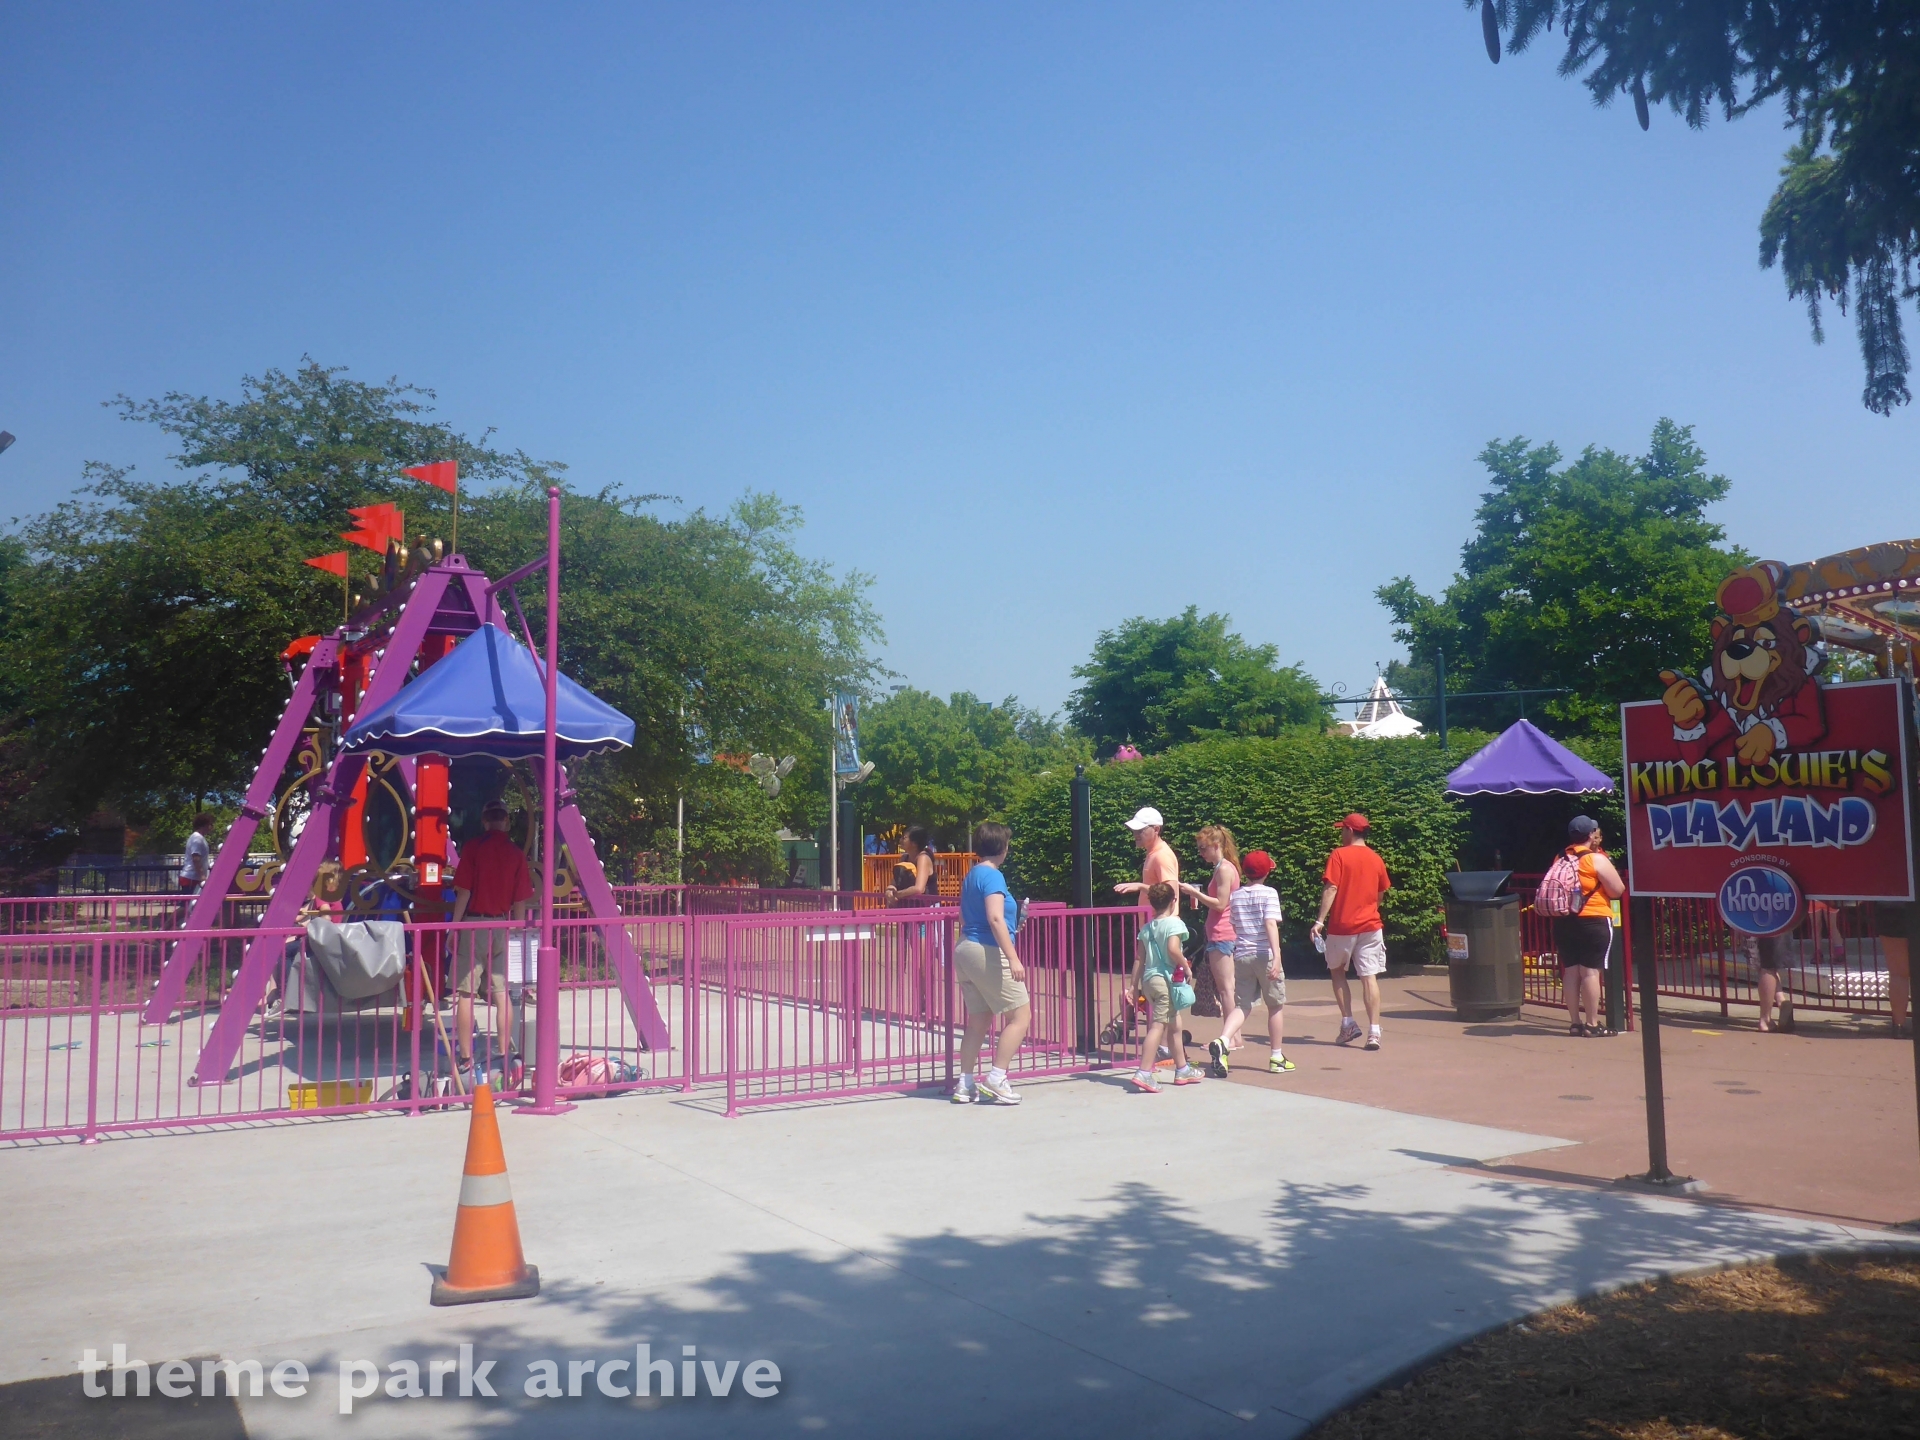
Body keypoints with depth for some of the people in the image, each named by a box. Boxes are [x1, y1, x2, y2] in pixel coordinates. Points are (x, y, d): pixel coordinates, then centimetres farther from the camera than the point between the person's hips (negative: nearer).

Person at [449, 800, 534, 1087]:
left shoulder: (473, 848, -6)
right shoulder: (516, 853, 2)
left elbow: (463, 892, -8)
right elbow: (521, 900, 3)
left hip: (474, 924, -3)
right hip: (502, 926, 3)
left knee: (466, 993, 0)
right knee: (502, 993, 9)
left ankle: (465, 1061, 0)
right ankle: (505, 1055, 11)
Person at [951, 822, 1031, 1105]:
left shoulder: (971, 875, 15)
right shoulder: (993, 875, -12)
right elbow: (995, 918, -23)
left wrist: (1013, 925, 31)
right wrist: (1013, 958, -26)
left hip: (965, 951, 9)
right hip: (988, 952, -9)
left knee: (978, 1021, 13)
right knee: (1021, 1016, -2)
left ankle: (965, 1085, 13)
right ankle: (995, 1079, -4)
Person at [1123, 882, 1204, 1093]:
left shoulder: (1146, 928, 12)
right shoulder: (1174, 923, -7)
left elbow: (1139, 959, 11)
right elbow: (1173, 949, -23)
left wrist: (1133, 986, 14)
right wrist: (1186, 968, -9)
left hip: (1148, 978, 8)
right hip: (1167, 978, -8)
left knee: (1173, 1024, 20)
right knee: (1158, 1025, -10)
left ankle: (1182, 1069, 31)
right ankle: (1144, 1073, -17)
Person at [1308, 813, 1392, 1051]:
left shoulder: (1339, 855, -7)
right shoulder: (1376, 860, 8)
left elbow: (1330, 889, -14)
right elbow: (1380, 894, 16)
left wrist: (1320, 921, -15)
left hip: (1341, 926, -3)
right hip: (1370, 925, 3)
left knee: (1337, 971, 16)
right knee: (1370, 977, 1)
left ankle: (1348, 1023, 10)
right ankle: (1374, 1032, -7)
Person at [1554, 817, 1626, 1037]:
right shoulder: (1597, 859, -8)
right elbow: (1618, 890, -7)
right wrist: (1606, 874, 9)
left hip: (1563, 921, 6)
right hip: (1593, 921, -6)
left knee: (1570, 971, 8)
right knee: (1591, 971, -4)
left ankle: (1575, 1022, 12)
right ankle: (1592, 1024, -2)